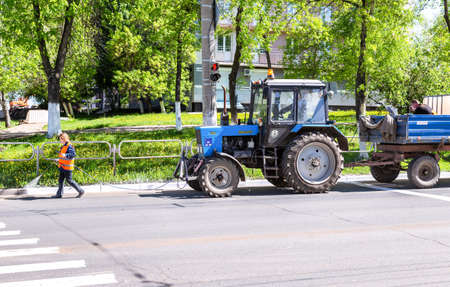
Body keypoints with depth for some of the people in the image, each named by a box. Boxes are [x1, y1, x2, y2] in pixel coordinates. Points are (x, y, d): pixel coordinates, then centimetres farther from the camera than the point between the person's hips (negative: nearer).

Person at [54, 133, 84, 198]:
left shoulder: (69, 146, -18)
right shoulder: (64, 146, 13)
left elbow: (73, 154, -32)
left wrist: (65, 155, -42)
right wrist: (59, 160, 27)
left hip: (67, 167, -10)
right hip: (63, 167, 10)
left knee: (69, 180, -4)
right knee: (61, 180, 9)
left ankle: (80, 191, 5)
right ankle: (59, 194, 14)